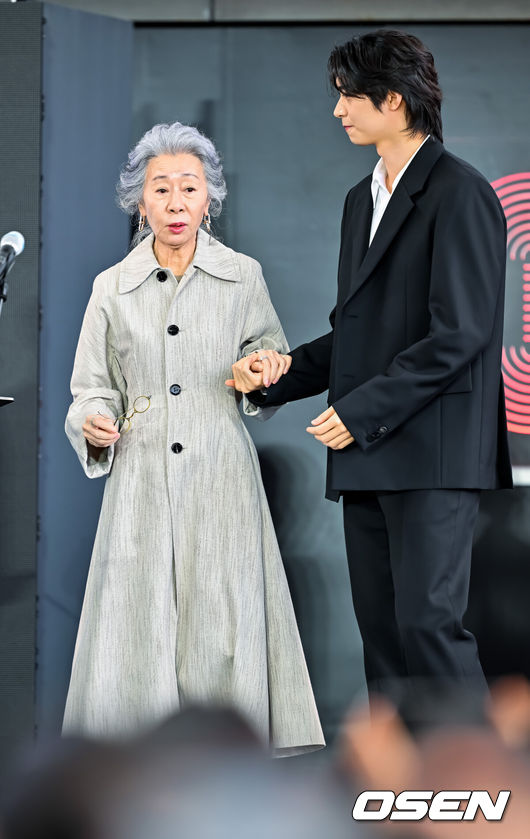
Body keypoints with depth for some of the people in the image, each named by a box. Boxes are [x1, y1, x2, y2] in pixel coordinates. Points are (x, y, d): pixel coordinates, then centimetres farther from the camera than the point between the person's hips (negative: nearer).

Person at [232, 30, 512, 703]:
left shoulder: (459, 194, -8)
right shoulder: (363, 199, 20)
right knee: (381, 630, 7)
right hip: (367, 456, 9)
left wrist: (363, 410, -15)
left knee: (427, 621, -13)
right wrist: (275, 376, 8)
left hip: (432, 449, -9)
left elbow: (458, 333, -15)